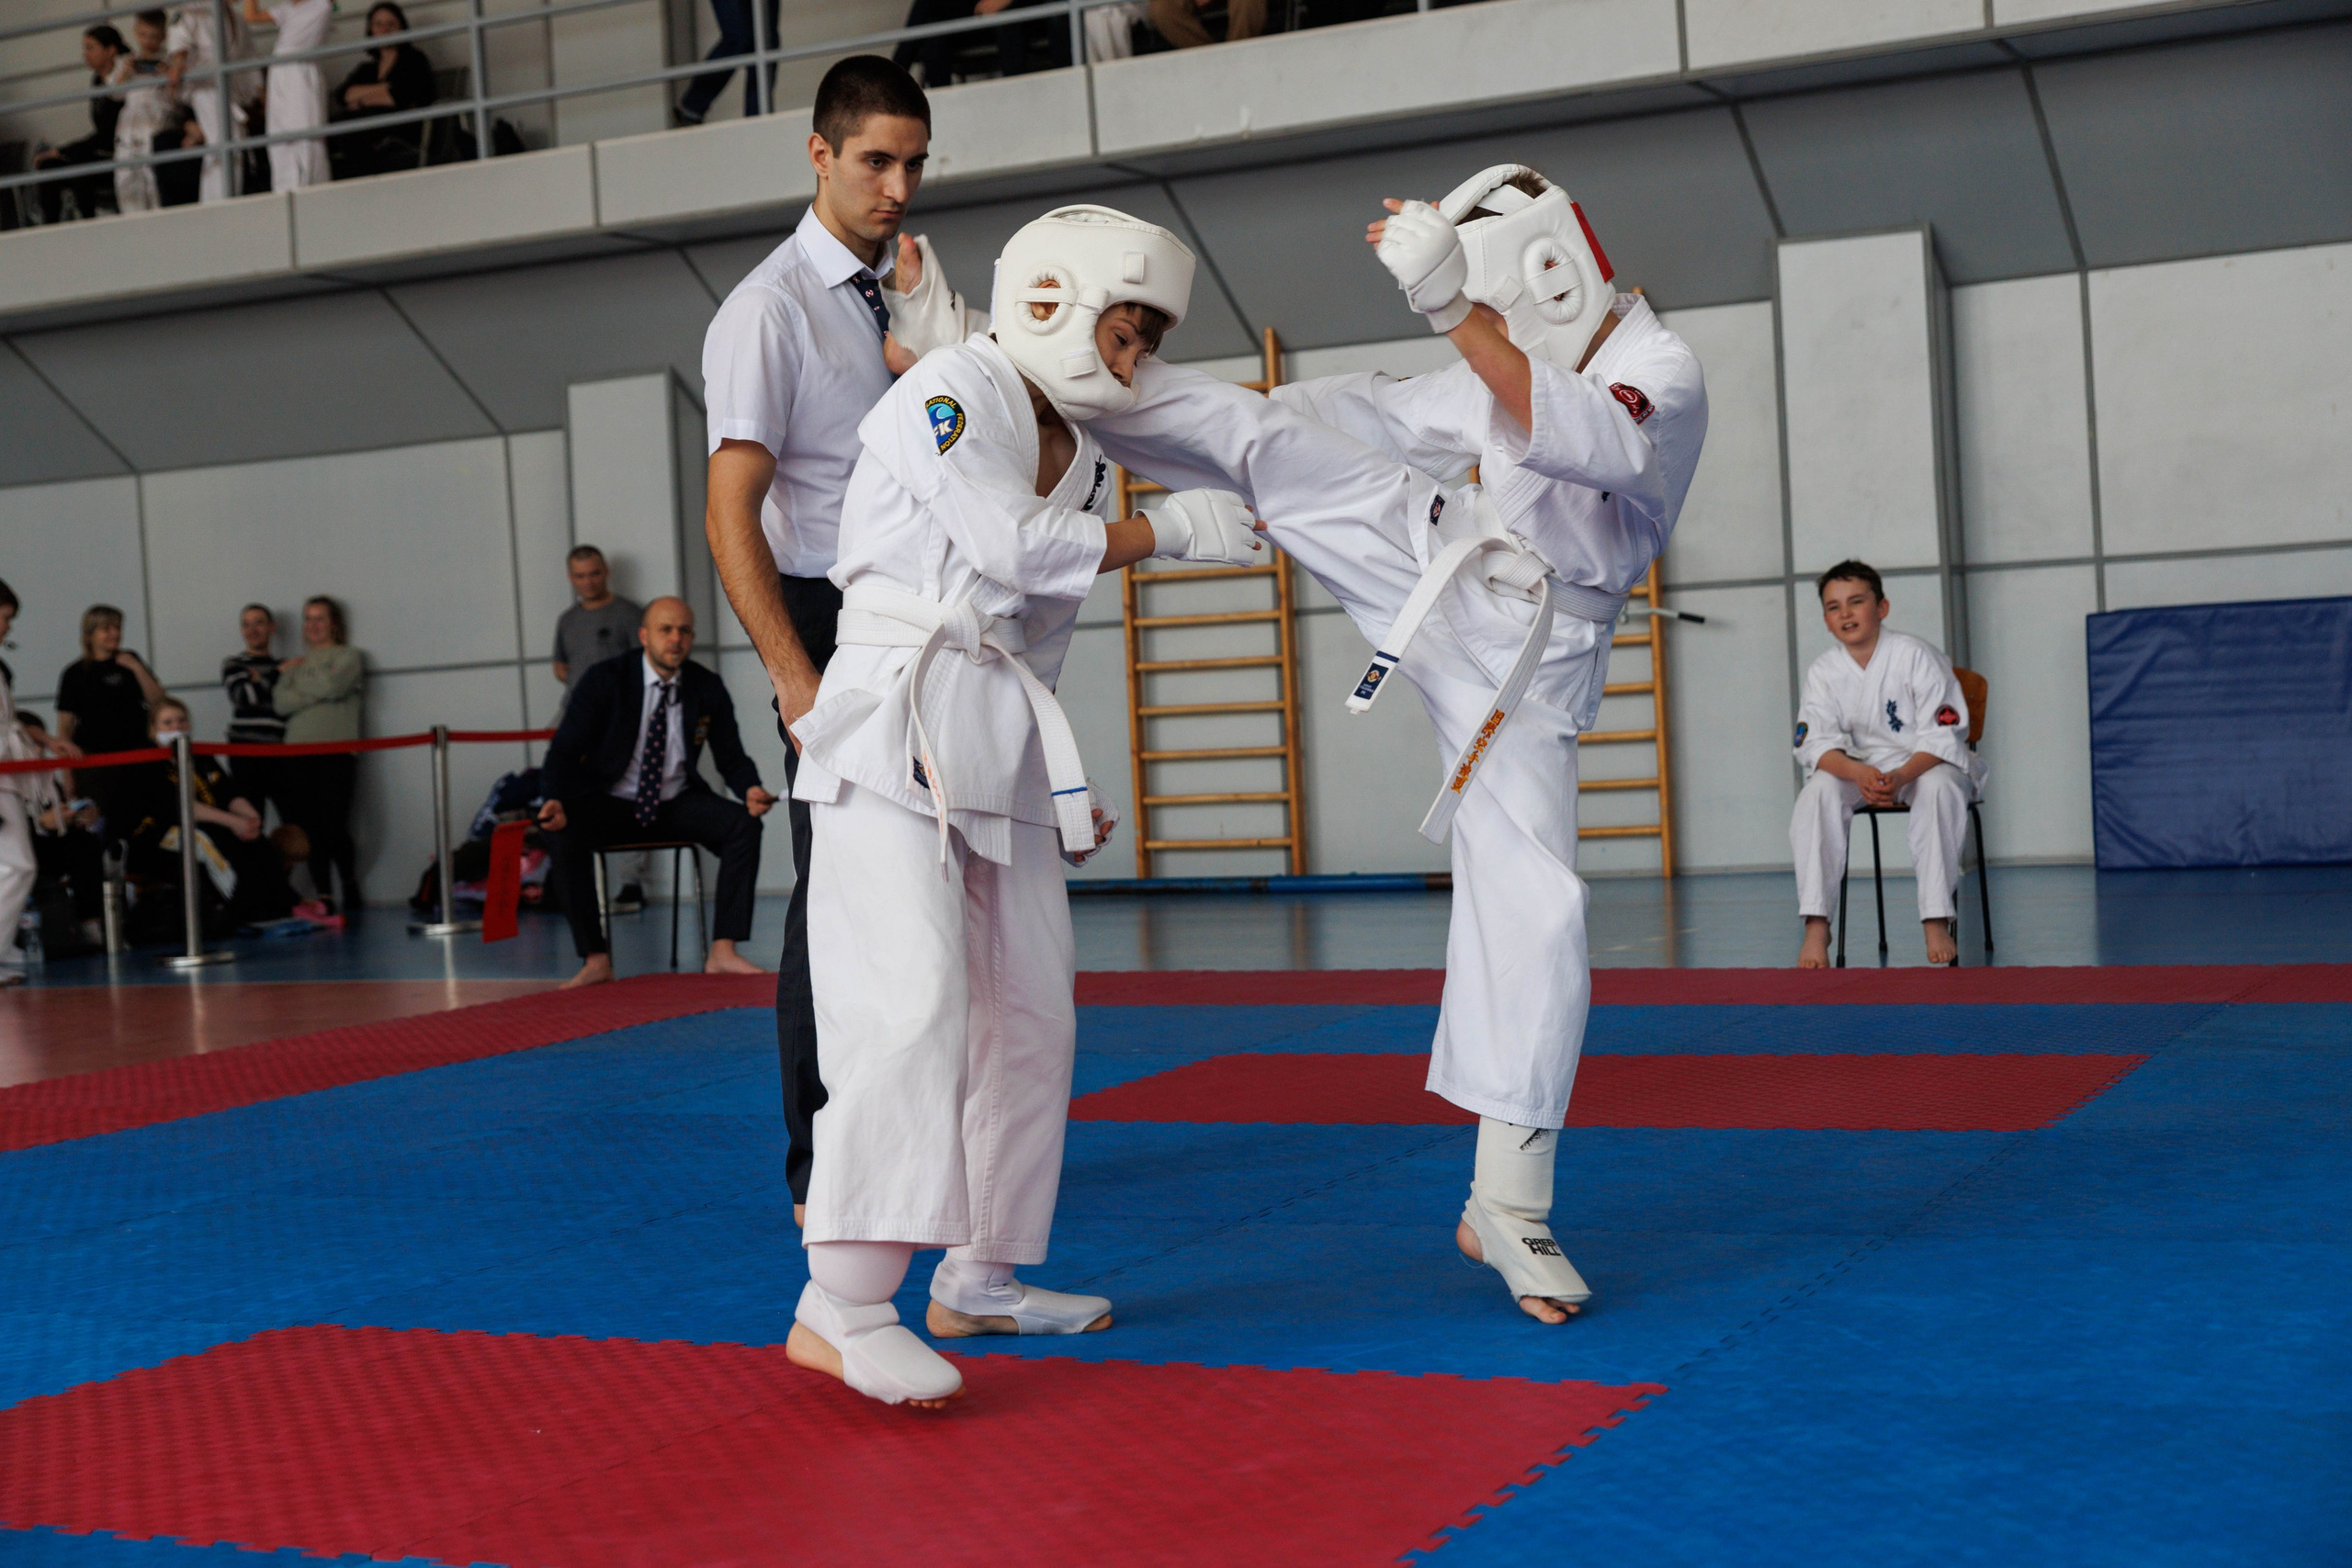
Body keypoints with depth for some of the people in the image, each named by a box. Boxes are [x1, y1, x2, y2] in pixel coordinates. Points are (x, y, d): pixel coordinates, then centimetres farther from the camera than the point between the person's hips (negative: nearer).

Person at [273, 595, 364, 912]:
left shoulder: (348, 656, 10)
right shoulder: (296, 662, 20)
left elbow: (333, 685, -10)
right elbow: (281, 702, 5)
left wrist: (296, 675, 4)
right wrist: (319, 692, -7)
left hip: (337, 752, -4)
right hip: (298, 752, 4)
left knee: (334, 827, -11)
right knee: (310, 830, -2)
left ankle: (350, 885, 11)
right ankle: (324, 896, 3)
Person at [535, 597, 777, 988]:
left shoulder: (708, 688, 0)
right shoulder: (604, 680, -8)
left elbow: (731, 758, 5)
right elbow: (564, 750, -10)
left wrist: (750, 790, -20)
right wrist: (556, 802, -30)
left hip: (677, 803, 3)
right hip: (612, 804, -2)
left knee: (744, 823, -23)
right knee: (566, 833, -33)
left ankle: (723, 952, -21)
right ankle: (596, 960, -26)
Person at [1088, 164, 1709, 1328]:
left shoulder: (1662, 374, -15)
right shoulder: (1518, 363, 5)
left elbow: (1579, 438, -37)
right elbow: (1380, 419, 20)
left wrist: (1454, 309, -42)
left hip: (1521, 665, -5)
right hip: (1428, 575, 5)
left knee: (1534, 918, -8)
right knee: (1262, 432, -8)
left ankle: (1510, 1209, 2)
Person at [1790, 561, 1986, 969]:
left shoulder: (1917, 656, -15)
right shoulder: (1824, 672, -4)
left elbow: (1942, 736, -17)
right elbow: (1816, 743, -11)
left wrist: (1901, 777, -35)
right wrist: (1859, 774, -33)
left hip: (1927, 763, -3)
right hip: (1856, 767, 3)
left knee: (1940, 788, -37)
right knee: (1817, 792, -27)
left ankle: (1937, 923, -31)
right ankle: (1816, 926, -27)